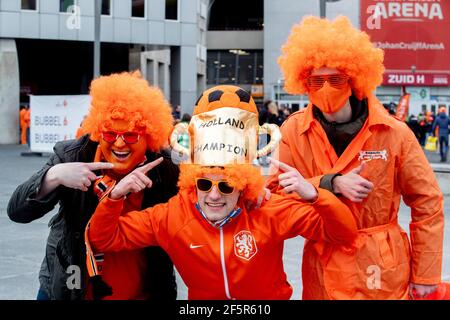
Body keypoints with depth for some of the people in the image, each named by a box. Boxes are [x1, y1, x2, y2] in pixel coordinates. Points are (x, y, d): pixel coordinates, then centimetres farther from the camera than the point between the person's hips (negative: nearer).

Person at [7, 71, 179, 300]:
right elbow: (17, 211, -20)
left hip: (142, 293, 0)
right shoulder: (72, 156, -13)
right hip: (67, 289, 0)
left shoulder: (165, 171, -12)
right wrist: (54, 176, -36)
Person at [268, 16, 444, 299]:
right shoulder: (293, 132, -6)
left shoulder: (394, 134, -9)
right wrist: (332, 184, -23)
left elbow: (427, 204, -3)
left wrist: (426, 275, -3)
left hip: (384, 273, -1)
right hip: (322, 271, 1)